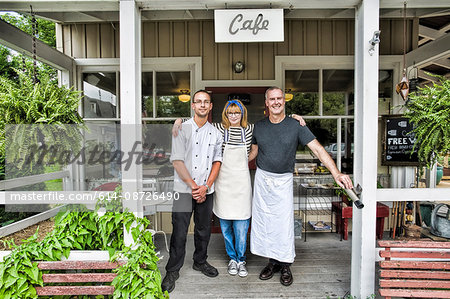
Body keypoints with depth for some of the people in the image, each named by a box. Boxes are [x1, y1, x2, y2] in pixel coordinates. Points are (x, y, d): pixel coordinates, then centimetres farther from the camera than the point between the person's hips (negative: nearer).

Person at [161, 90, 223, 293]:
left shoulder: (215, 133, 9)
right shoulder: (181, 129, -4)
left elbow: (217, 161, 7)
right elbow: (177, 161, -9)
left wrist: (206, 186, -5)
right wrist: (193, 185, -11)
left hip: (206, 190, 4)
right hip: (184, 190, -4)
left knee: (204, 230, 15)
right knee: (179, 232, 1)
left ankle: (200, 262, 37)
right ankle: (172, 271, 18)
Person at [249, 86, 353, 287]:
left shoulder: (295, 126, -6)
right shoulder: (259, 126, 4)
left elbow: (317, 149, -12)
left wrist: (336, 173, -22)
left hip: (283, 181, -2)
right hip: (262, 179, 3)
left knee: (284, 224, 0)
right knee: (264, 223, 8)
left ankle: (285, 266, 18)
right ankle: (272, 262, 24)